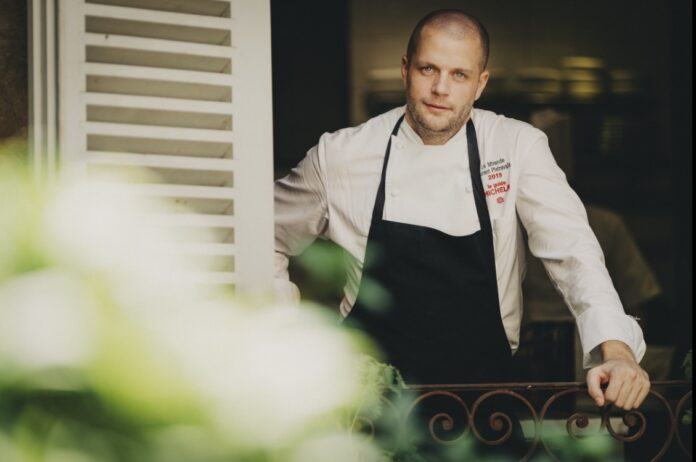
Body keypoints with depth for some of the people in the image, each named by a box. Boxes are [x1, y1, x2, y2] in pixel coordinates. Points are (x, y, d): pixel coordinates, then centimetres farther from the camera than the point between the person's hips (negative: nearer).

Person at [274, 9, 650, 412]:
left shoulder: (519, 147, -1)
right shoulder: (339, 154, 0)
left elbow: (572, 247, -10)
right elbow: (269, 240, 14)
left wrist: (615, 349, -26)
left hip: (483, 380, 2)